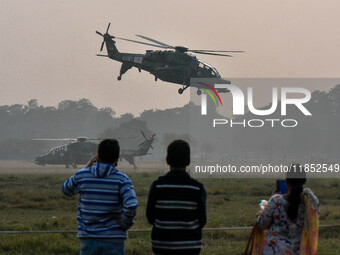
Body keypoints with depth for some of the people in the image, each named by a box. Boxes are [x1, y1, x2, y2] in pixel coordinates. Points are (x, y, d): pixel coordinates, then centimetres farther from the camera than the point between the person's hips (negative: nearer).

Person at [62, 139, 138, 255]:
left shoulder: (81, 175, -2)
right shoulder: (121, 179, -8)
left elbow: (66, 190, 20)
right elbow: (131, 205, -22)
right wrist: (125, 224, -4)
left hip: (88, 239, 2)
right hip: (113, 240, -2)